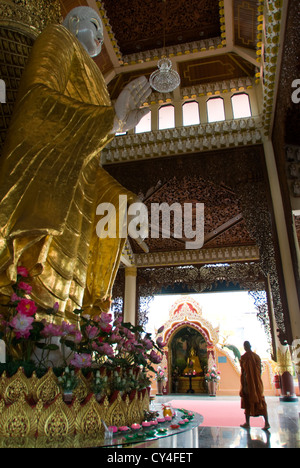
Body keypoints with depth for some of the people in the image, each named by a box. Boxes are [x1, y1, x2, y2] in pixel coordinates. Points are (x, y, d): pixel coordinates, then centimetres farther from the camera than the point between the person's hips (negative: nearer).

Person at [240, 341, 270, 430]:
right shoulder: (257, 356, 3)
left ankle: (247, 423, 14)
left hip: (248, 382, -4)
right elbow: (260, 370, 8)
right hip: (258, 383, 4)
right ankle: (266, 422, -3)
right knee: (260, 401, 7)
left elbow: (243, 372, -14)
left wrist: (243, 385, -11)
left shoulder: (243, 357, -10)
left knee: (247, 403, 8)